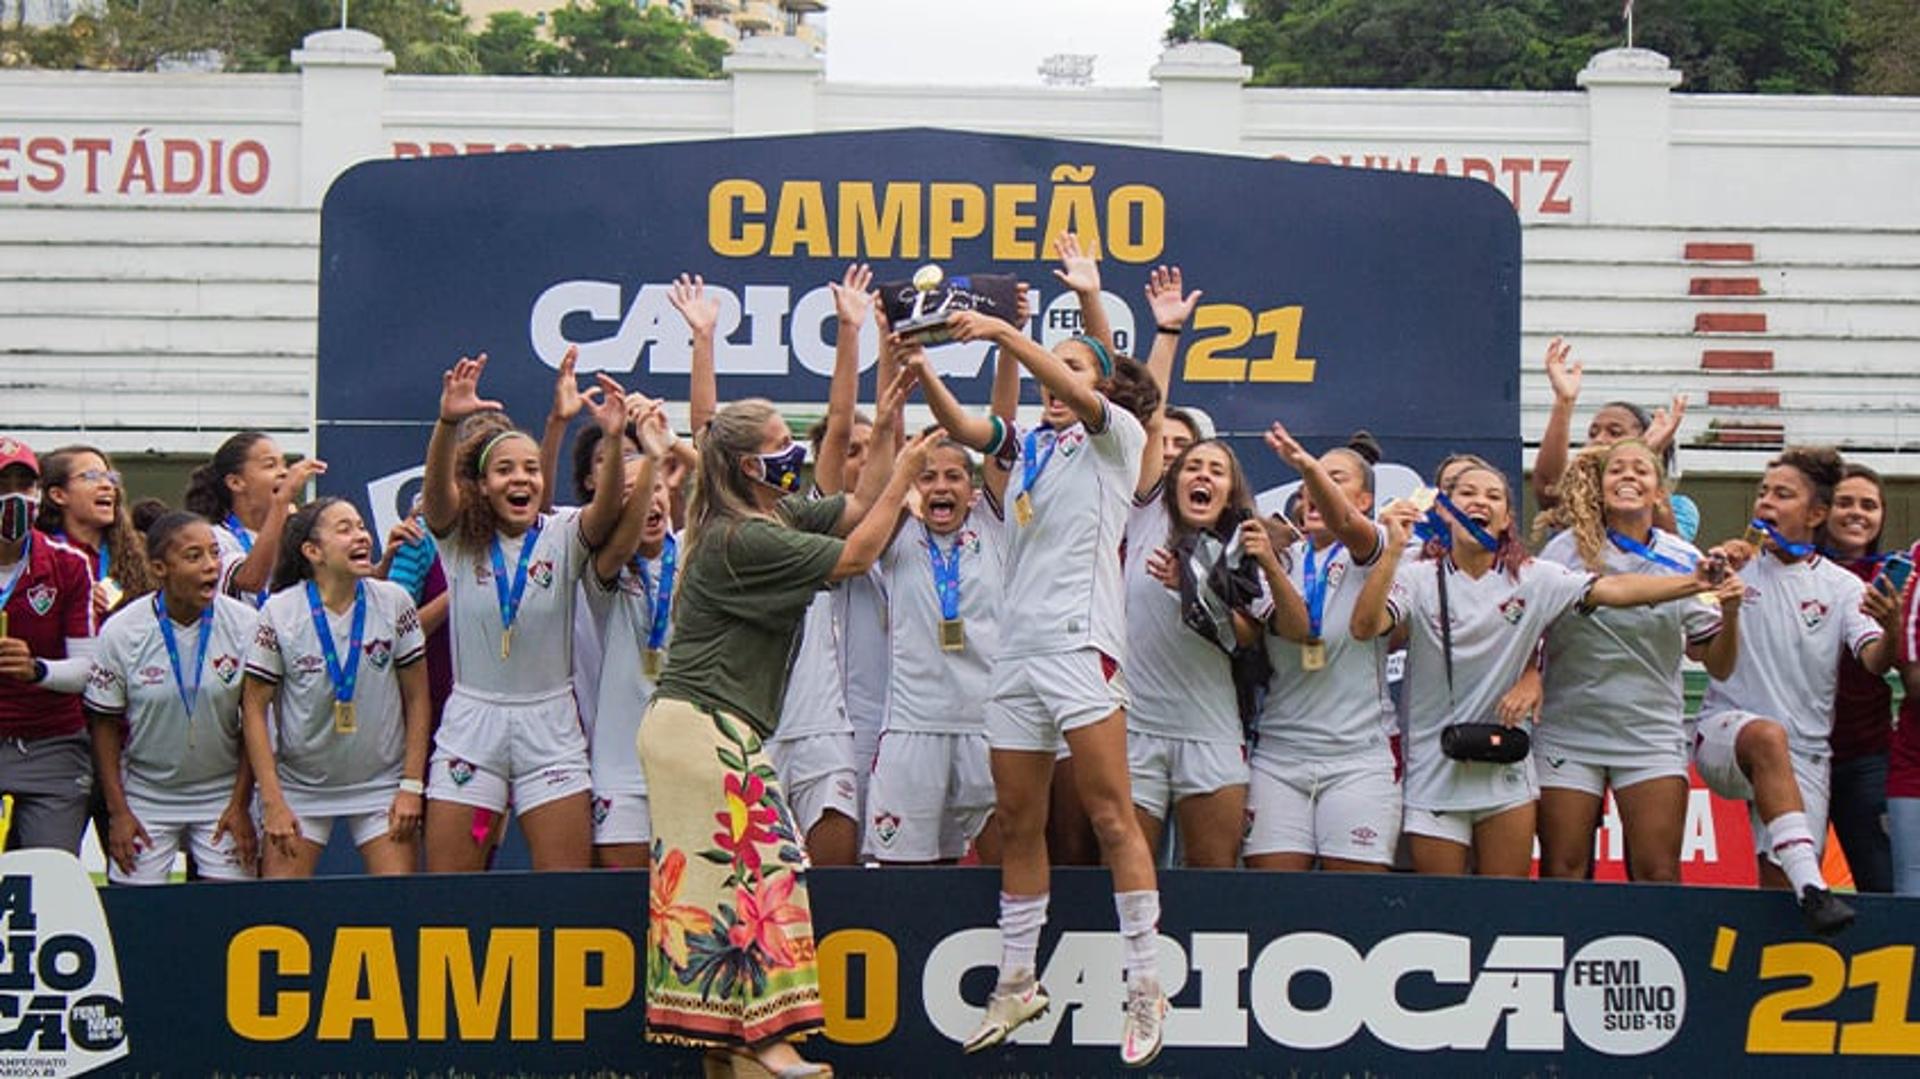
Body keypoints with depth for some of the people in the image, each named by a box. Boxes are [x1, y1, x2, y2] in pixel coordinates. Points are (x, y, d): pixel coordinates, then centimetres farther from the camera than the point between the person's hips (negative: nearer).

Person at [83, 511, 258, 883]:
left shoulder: (244, 624, -7)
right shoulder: (121, 630, -8)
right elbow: (105, 725, -1)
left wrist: (240, 804, -4)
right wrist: (118, 810, -4)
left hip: (223, 795, 0)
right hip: (145, 797, 0)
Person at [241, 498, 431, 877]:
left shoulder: (394, 602, -4)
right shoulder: (279, 614, -9)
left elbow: (417, 698, 2)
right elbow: (254, 707, -6)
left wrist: (412, 785, -4)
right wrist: (272, 802, -11)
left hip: (383, 785, 1)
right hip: (298, 787, -1)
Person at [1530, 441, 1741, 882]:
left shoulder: (1683, 560, 4)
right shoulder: (1566, 551, 0)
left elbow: (1719, 666, 4)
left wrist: (1730, 613, -14)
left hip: (1652, 734, 1)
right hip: (1568, 727, -1)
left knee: (1659, 876, -6)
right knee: (1561, 875, -2)